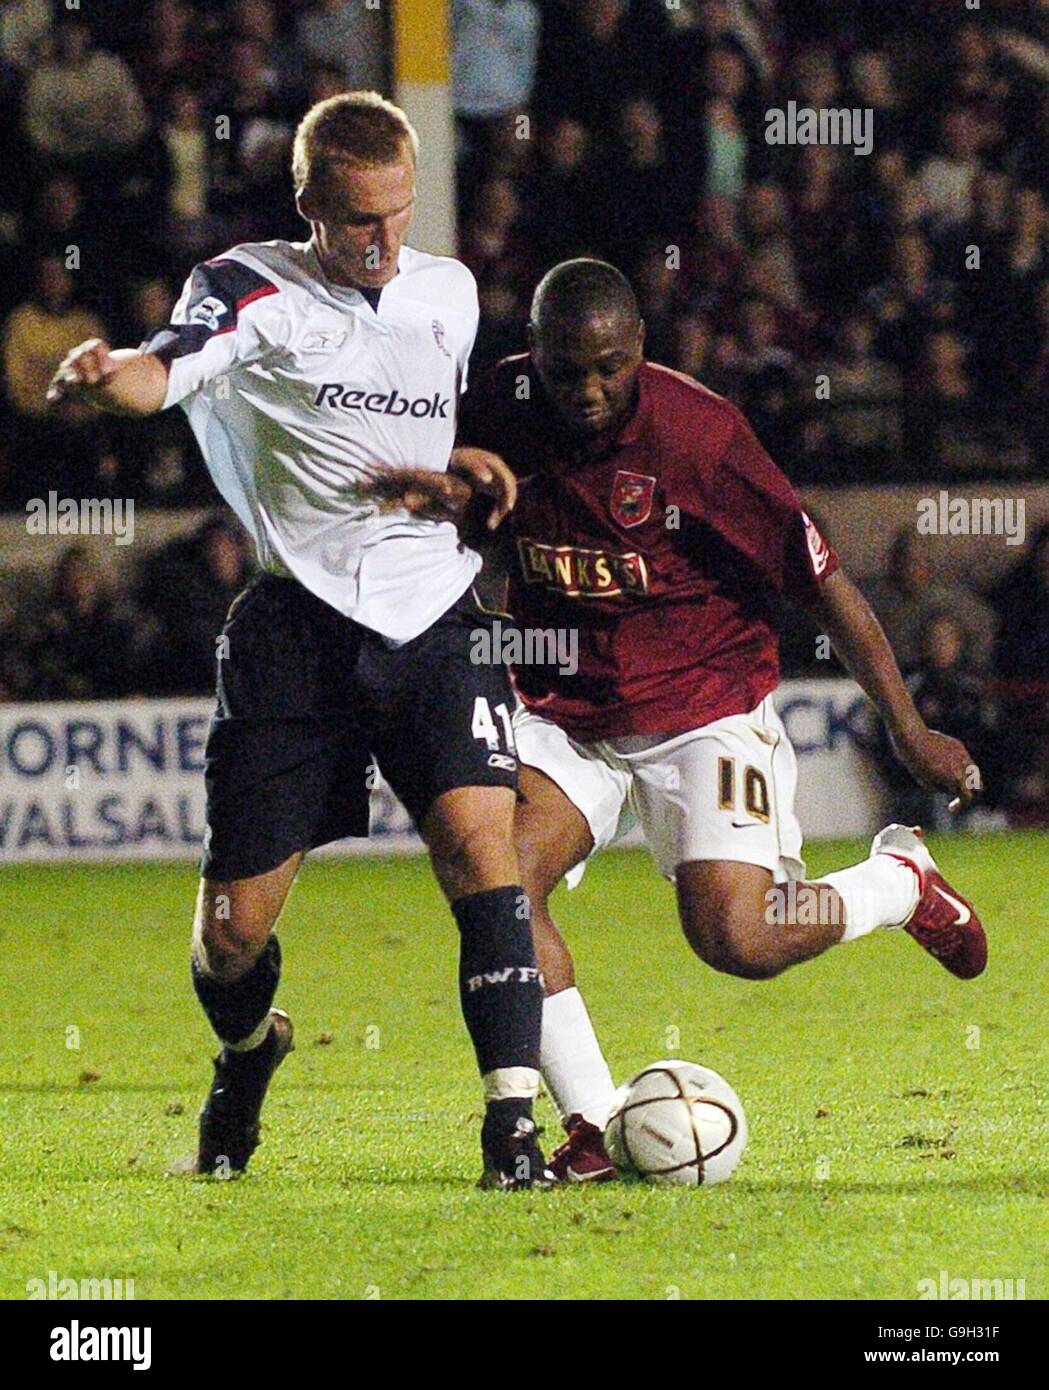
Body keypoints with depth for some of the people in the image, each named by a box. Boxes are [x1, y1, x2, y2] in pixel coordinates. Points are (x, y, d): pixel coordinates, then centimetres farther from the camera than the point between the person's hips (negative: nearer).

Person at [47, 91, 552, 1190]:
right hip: (298, 623, -2)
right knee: (236, 922, 1)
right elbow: (161, 374, -24)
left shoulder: (448, 292, 13)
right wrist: (102, 376, -45)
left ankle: (512, 1126, -19)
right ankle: (246, 1055, 37)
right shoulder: (253, 291, -2)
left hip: (434, 615, 3)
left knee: (480, 841, -20)